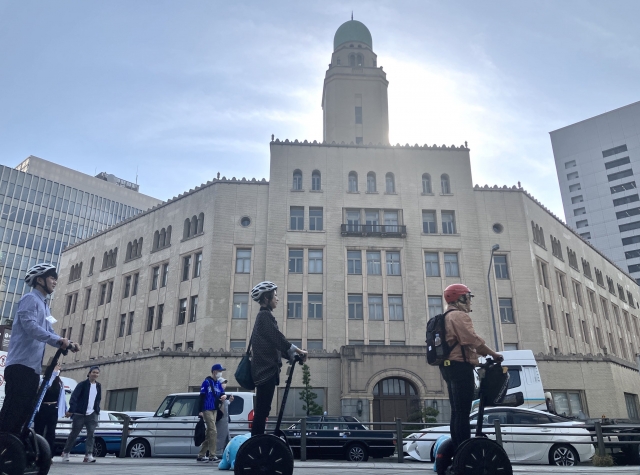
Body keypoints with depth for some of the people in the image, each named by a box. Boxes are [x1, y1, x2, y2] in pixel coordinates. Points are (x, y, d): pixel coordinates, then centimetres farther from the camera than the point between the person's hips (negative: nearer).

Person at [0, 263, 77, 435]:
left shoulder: (44, 305, 23)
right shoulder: (30, 299, -6)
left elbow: (49, 332, 19)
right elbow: (30, 326, -21)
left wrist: (68, 344, 2)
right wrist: (58, 340, -29)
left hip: (33, 367, 9)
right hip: (21, 365, -9)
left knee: (24, 413, 8)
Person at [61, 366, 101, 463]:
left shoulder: (98, 386, 10)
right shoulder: (82, 384, -7)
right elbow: (74, 397, -13)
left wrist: (97, 411, 11)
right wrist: (71, 410, -22)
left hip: (92, 414, 4)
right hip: (80, 414, -4)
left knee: (91, 434, -7)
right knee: (74, 434, 8)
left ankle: (88, 455, -9)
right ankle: (65, 452, 25)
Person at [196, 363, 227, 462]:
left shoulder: (218, 383, 13)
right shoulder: (206, 382, -8)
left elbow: (221, 394, 13)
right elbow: (202, 396, -11)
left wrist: (224, 396, -12)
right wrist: (201, 410, -15)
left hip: (214, 410, 8)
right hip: (207, 410, -8)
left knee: (209, 433, 11)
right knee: (213, 432, -13)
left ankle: (201, 455, 19)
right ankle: (212, 455, -9)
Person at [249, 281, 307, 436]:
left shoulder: (264, 316, 20)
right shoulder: (265, 315, -10)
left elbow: (274, 343, 21)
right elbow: (277, 338, -18)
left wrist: (292, 355, 15)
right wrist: (298, 351, -13)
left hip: (265, 369, 10)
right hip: (266, 369, -10)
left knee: (262, 410, 11)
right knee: (262, 410, -8)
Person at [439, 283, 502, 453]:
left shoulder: (447, 317, 24)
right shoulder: (459, 315, -8)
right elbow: (472, 339, -20)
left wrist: (486, 354, 16)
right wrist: (493, 354, -12)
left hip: (450, 366, 10)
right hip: (460, 366, -10)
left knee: (456, 411, 12)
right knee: (463, 412, -10)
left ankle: (457, 450, 15)